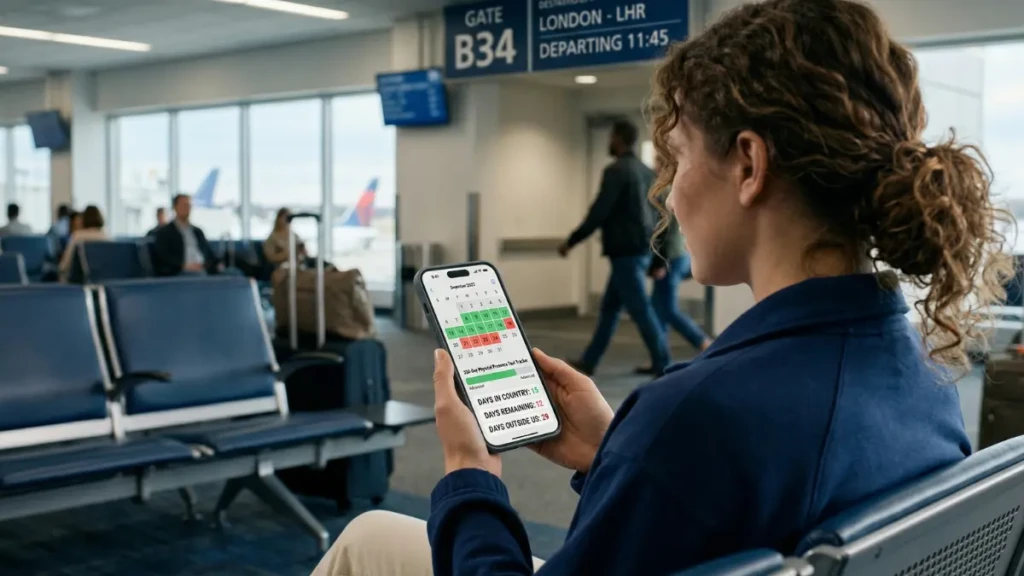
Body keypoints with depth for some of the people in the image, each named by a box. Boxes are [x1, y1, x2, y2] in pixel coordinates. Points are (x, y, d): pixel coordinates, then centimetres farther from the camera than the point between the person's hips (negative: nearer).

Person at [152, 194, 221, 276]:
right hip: (180, 274, -5)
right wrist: (184, 265, -19)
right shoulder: (164, 233, 8)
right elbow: (163, 259, -4)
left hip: (203, 271, 5)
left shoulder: (197, 231, 26)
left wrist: (218, 264, 1)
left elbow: (209, 253, 23)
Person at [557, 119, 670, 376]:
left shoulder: (616, 171, -13)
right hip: (641, 249, 9)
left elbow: (599, 212, -19)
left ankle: (663, 366, -3)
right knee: (609, 308, 14)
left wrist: (571, 241, -9)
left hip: (625, 251, -9)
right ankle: (588, 361, 21)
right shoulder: (645, 171, 14)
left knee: (640, 309, -5)